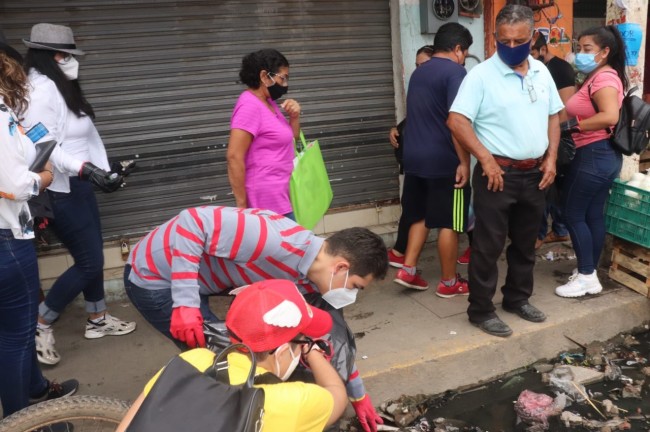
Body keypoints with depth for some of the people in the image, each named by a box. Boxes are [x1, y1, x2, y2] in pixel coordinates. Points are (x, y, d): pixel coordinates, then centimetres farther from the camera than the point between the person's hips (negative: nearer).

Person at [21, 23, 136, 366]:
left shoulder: (63, 88, 15)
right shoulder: (41, 90, -17)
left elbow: (88, 135, 15)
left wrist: (103, 171, 11)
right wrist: (85, 168, -34)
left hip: (79, 186, 10)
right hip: (61, 192, -10)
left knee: (93, 256, 17)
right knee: (90, 262, -3)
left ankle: (97, 319, 33)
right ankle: (40, 325, 13)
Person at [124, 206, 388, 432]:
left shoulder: (313, 280, -4)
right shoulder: (277, 243, -34)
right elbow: (194, 221, -32)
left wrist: (358, 395, 20)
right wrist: (185, 302, -35)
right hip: (151, 277, -8)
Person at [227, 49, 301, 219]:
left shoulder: (268, 102, 11)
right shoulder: (249, 106, -16)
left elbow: (290, 138, 23)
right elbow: (234, 157, -22)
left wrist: (294, 116, 2)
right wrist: (242, 204, -20)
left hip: (279, 195, 9)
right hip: (268, 199, -9)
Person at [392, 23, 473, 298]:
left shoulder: (418, 72, 15)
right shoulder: (455, 72, -12)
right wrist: (464, 162, -20)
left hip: (414, 157, 8)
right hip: (444, 160, -8)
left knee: (422, 216, 18)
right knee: (448, 222, 3)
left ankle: (407, 270, 15)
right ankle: (449, 282, 13)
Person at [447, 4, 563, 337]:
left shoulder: (542, 72, 8)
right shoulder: (481, 74, -11)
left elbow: (553, 116, 15)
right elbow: (456, 121, -17)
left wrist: (551, 157, 3)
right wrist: (486, 159, -19)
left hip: (534, 173, 6)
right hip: (498, 173, -6)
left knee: (525, 243, 17)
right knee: (488, 246, 1)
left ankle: (517, 298, 34)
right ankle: (481, 310, 13)